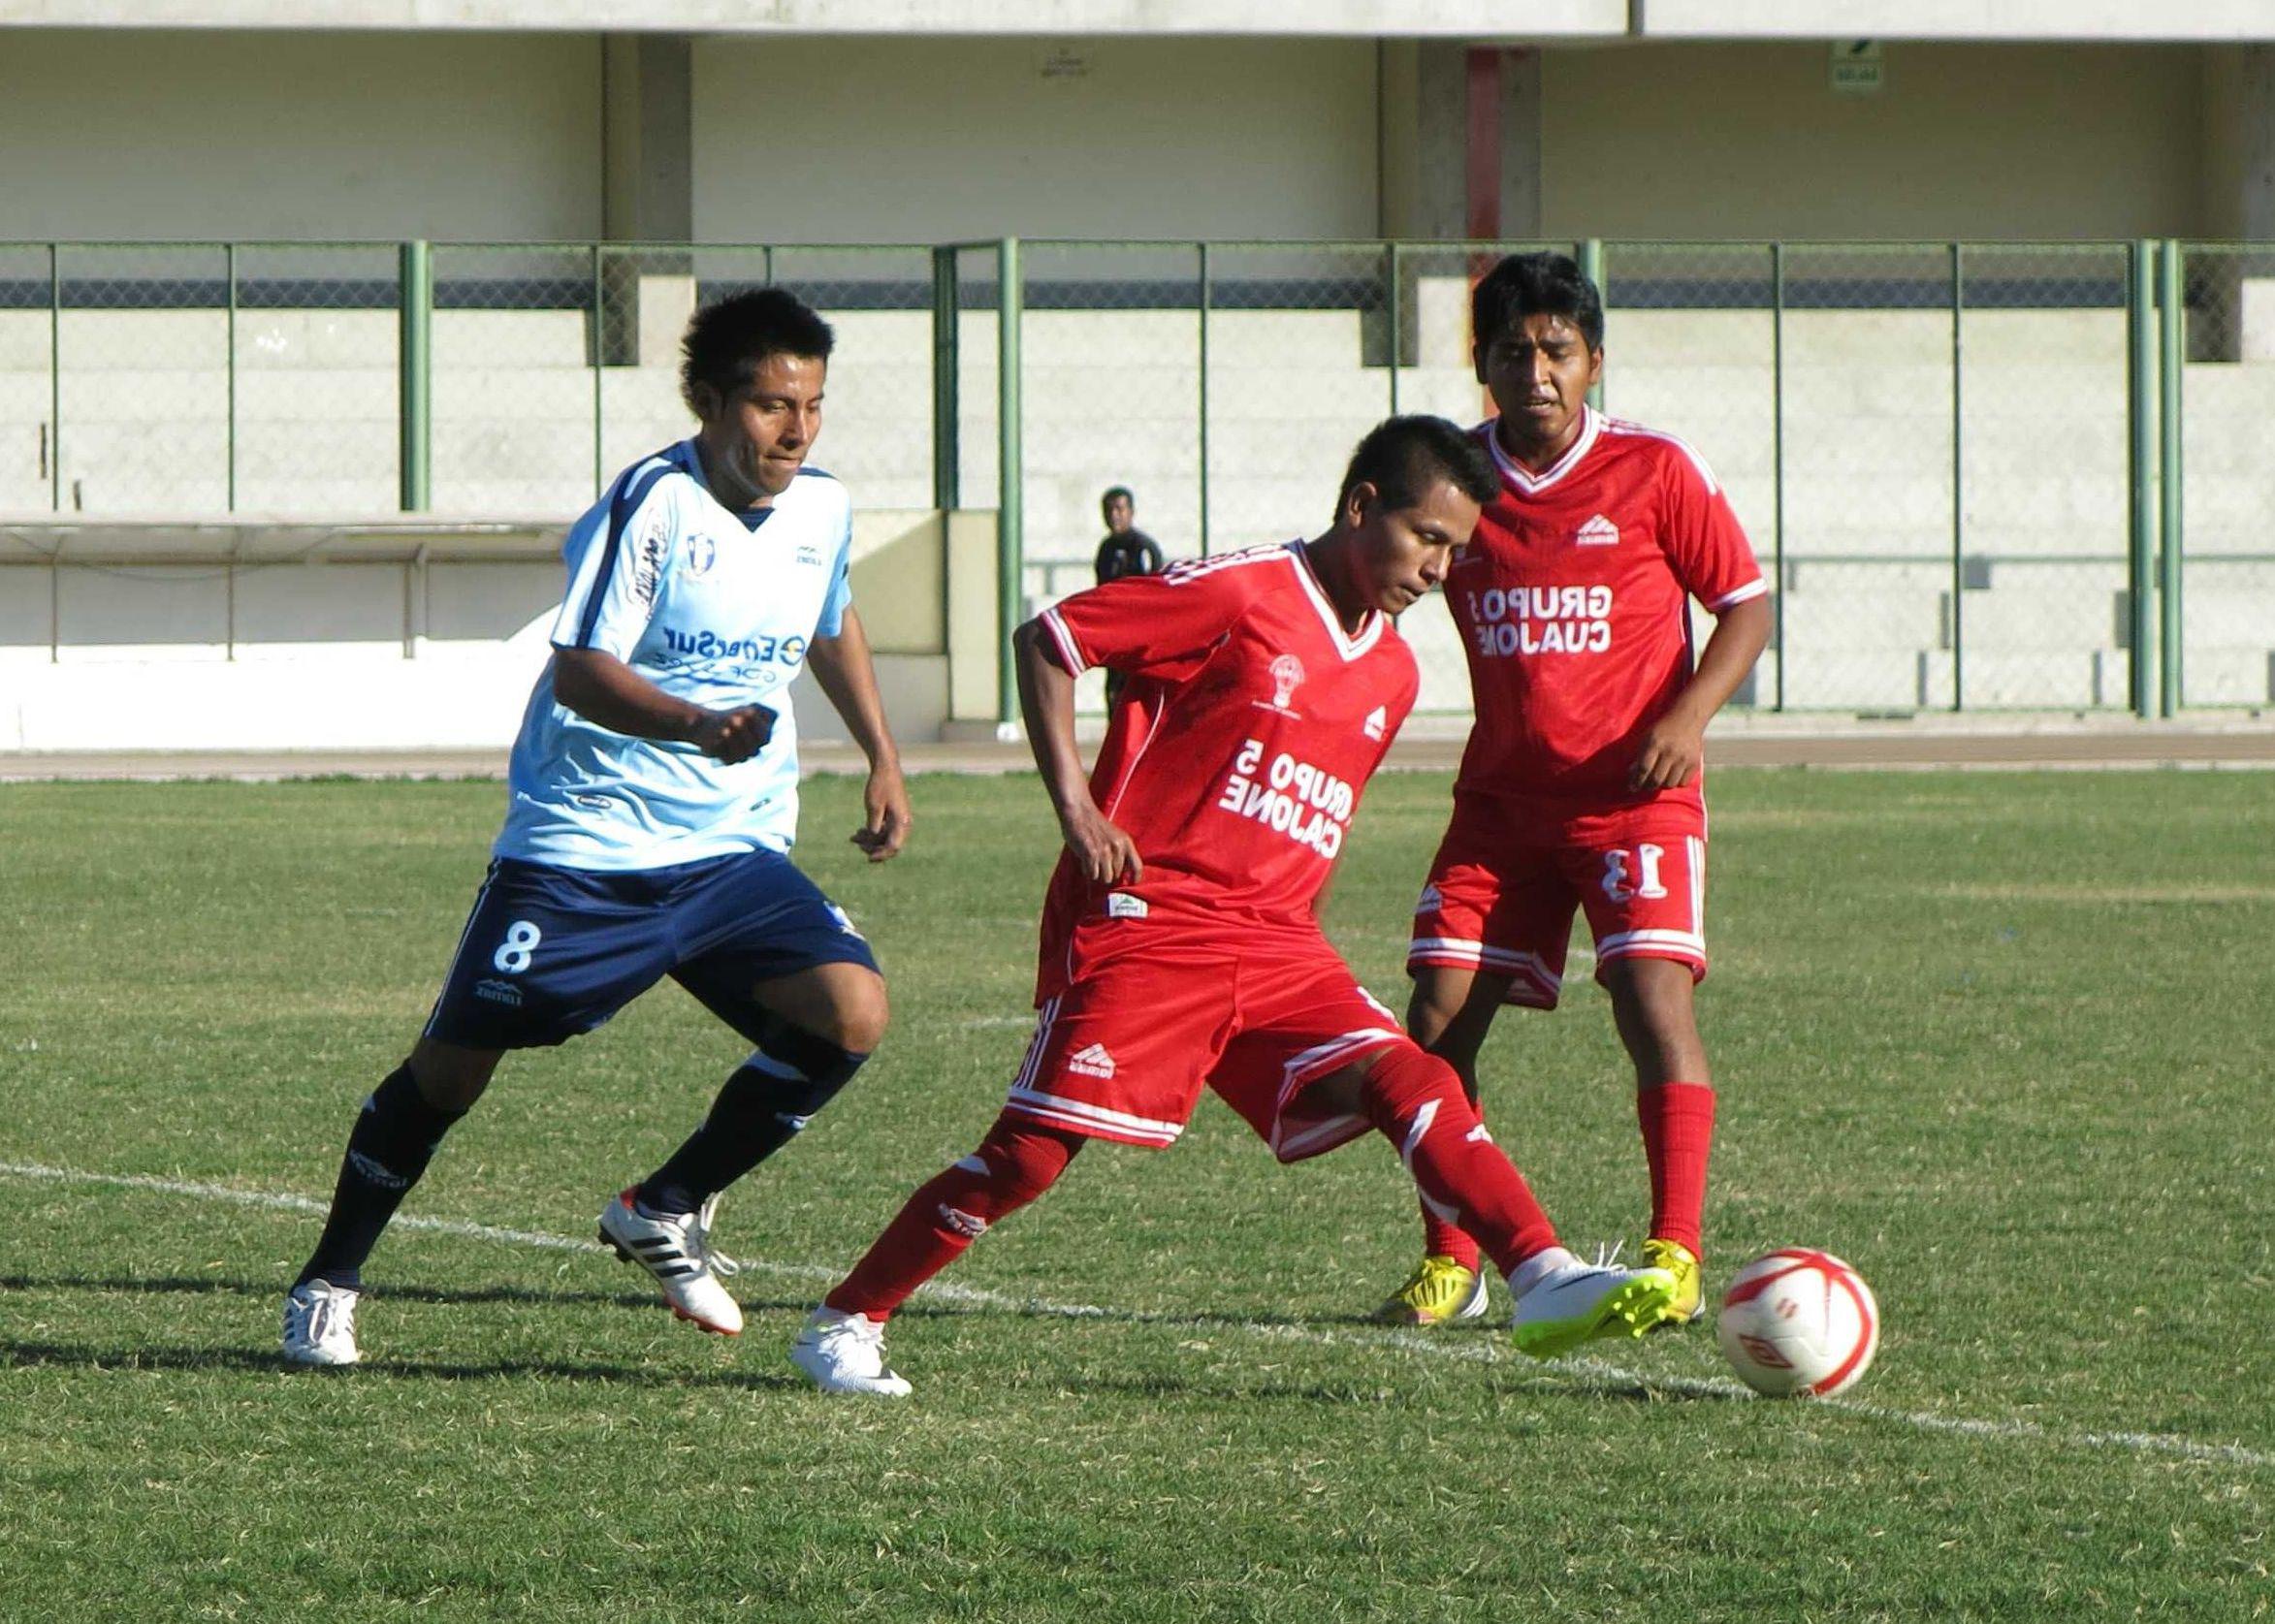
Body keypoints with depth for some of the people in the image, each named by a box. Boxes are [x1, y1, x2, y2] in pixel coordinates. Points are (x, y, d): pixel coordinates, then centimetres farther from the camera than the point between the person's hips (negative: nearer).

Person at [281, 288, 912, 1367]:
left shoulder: (822, 512, 4)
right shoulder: (653, 505, -17)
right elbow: (578, 672, -26)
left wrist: (881, 761, 25)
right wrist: (694, 725, -42)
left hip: (733, 853, 5)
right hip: (584, 844, -5)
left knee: (851, 1013, -16)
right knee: (452, 1067, -2)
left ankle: (665, 1213, 2)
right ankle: (328, 1283, 19)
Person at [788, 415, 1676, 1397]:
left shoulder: (1391, 676, 15)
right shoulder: (1237, 595, -7)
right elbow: (1046, 639, -4)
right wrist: (1074, 806, -11)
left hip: (1278, 946, 6)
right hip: (1145, 917, -6)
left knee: (1407, 1079, -14)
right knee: (1036, 1148, -10)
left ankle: (1544, 1280, -26)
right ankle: (843, 1327, 1)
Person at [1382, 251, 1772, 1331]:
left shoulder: (1654, 471, -5)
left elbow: (1746, 604, 0)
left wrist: (1688, 715, -14)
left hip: (1635, 796, -4)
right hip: (1501, 798, 4)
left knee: (1652, 998, -18)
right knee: (1437, 1017, -3)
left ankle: (1675, 1254, -13)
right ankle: (1450, 1262, 8)